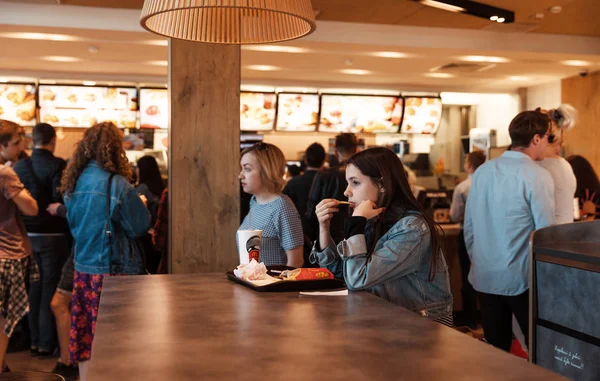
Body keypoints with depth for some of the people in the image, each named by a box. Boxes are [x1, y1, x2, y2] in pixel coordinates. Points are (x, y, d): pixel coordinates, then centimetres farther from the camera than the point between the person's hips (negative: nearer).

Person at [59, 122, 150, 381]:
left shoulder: (74, 182, 3)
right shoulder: (116, 184, -16)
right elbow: (141, 226, -9)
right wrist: (140, 204, 9)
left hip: (82, 268, 6)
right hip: (113, 269, -6)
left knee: (85, 334, 13)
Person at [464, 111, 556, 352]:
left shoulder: (483, 171, 5)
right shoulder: (537, 176, -11)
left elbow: (469, 225, 9)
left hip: (484, 277, 6)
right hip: (521, 278, -5)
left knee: (495, 350, 13)